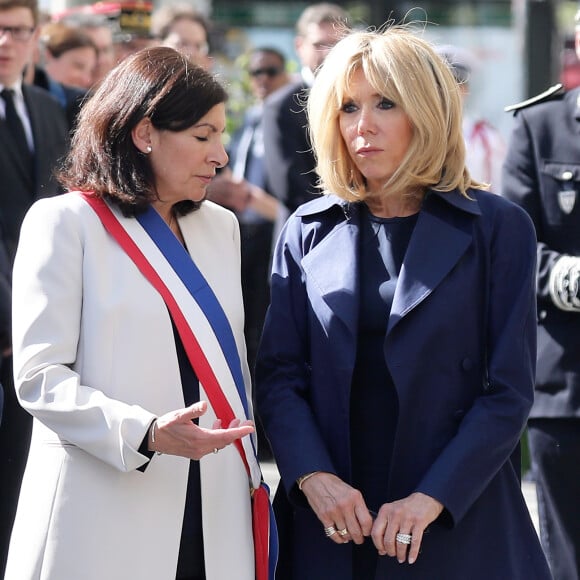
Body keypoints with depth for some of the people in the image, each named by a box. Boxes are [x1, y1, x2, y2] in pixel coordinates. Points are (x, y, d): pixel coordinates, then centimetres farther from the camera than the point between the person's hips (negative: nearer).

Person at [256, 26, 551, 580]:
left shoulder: (498, 228, -1)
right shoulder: (307, 232, 7)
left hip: (459, 523, -2)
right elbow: (278, 374, 3)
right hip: (327, 521, 2)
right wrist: (313, 476, -13)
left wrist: (432, 499, -14)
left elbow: (509, 391, -5)